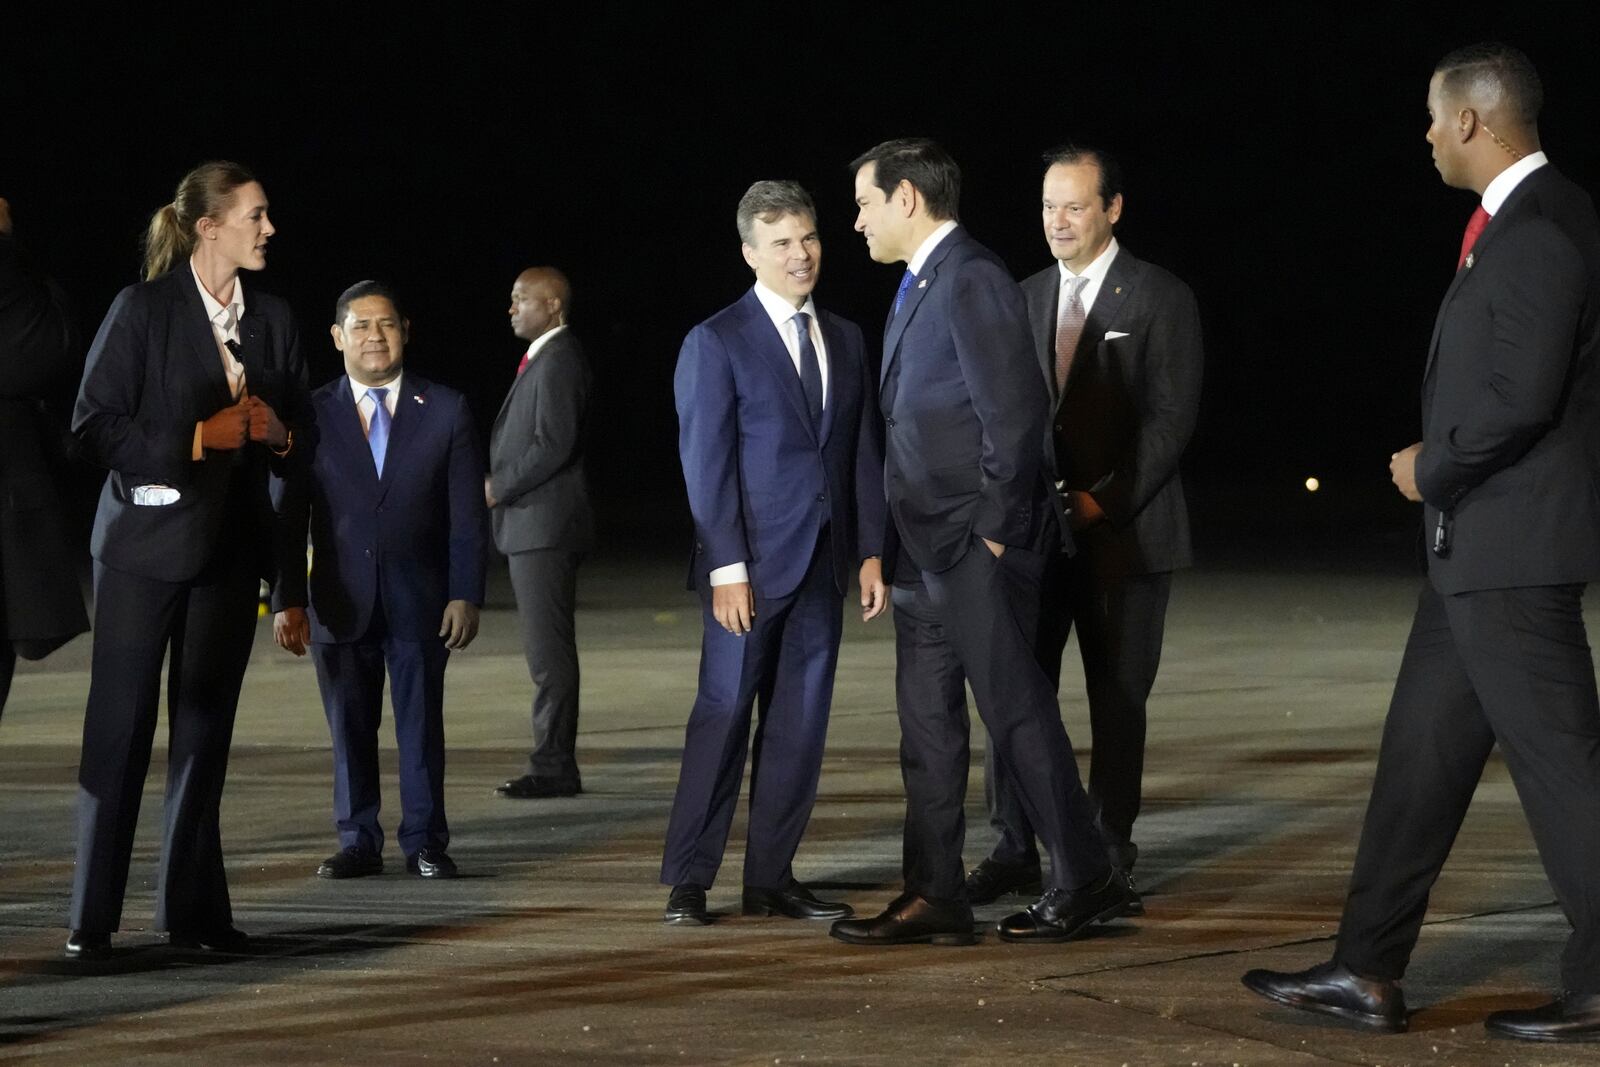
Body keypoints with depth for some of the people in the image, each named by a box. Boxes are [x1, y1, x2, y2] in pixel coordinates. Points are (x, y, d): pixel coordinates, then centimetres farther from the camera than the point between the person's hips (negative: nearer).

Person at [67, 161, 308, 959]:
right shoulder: (143, 310, -7)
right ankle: (93, 917, 2)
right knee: (119, 729, -3)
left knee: (205, 731, 8)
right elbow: (94, 424, -11)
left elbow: (301, 428, 17)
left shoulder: (272, 318, 9)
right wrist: (197, 439, -18)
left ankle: (192, 908, 14)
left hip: (230, 546, 5)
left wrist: (280, 435, -6)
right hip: (147, 542, -5)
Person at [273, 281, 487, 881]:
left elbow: (467, 516, 2)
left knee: (422, 726, 4)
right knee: (349, 729, 5)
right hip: (341, 602, 0)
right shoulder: (311, 415, 3)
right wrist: (287, 601, -3)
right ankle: (358, 843, 15)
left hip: (419, 601, 0)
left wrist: (465, 595, -6)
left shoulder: (445, 411, 4)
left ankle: (425, 843, 13)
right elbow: (289, 516, 4)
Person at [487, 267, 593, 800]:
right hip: (532, 526, 10)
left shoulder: (558, 361, -13)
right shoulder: (543, 358, 18)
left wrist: (499, 488, -13)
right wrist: (500, 484, 10)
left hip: (546, 526, -10)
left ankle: (555, 768, -6)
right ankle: (553, 763, 15)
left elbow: (554, 446, -21)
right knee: (545, 650, 11)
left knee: (549, 650, -8)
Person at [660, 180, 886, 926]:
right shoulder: (717, 342, -4)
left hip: (822, 563, 5)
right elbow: (706, 464, -8)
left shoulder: (845, 340, 13)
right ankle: (688, 881, 1)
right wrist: (726, 568, -14)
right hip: (752, 564, -5)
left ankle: (771, 878, 12)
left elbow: (864, 453, 13)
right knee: (723, 716, -4)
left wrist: (871, 551, 5)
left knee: (799, 724, 6)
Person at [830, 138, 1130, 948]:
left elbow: (1014, 412, -19)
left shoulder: (973, 282, -13)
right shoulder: (917, 289, 17)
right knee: (927, 722, 9)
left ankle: (1084, 880, 5)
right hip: (925, 548, 10)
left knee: (1016, 710, -4)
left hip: (976, 548, -10)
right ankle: (935, 897, 12)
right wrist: (898, 543, 13)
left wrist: (995, 530, -17)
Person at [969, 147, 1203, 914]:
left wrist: (1105, 502, -15)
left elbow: (1171, 418, -8)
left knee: (1118, 700, 3)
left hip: (1123, 533, -4)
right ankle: (1013, 850, 4)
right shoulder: (1027, 299, 13)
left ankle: (1109, 856, 10)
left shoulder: (1160, 300, -2)